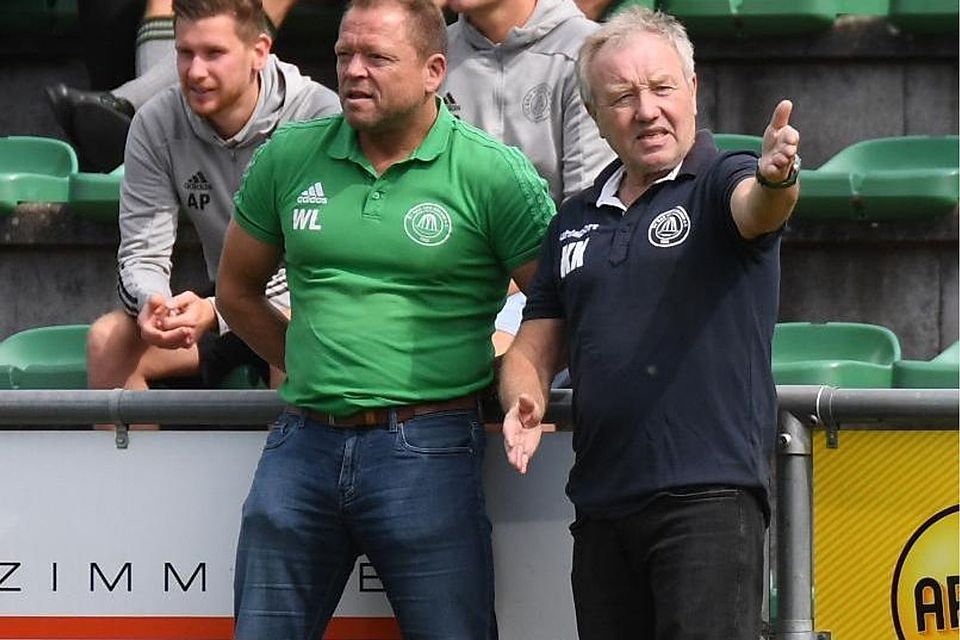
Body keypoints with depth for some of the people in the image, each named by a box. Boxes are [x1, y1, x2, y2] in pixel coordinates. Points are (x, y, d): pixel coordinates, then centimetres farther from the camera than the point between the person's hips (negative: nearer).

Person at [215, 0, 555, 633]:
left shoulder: (494, 173, -4)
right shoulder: (289, 157, 8)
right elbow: (238, 289, 21)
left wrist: (498, 386, 1)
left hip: (426, 455, -4)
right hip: (303, 444, 4)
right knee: (261, 629, 7)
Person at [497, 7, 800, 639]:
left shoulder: (722, 181, 0)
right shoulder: (577, 220, 18)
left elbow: (755, 208, -24)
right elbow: (534, 348, 20)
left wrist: (774, 178, -48)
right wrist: (524, 404, -2)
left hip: (709, 494, -7)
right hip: (601, 501, 7)